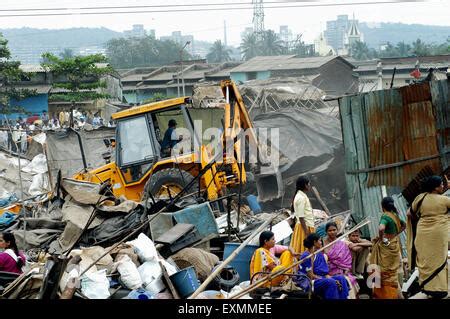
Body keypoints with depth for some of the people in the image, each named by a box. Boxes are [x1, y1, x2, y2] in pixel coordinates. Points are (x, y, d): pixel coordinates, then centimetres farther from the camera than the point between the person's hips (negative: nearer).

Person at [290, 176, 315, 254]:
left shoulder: (302, 196, 14)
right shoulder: (301, 198, -17)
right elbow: (301, 217, -20)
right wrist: (306, 231, -22)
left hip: (308, 226, 10)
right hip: (305, 226, -10)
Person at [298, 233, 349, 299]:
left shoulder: (320, 255, 14)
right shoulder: (306, 256, -11)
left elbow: (325, 273, 9)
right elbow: (311, 276, -14)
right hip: (308, 283, -8)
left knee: (341, 278, -14)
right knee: (331, 282, -32)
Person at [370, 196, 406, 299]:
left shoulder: (385, 216, -17)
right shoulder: (395, 216, 6)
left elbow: (381, 228, -36)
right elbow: (404, 225, 25)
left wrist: (381, 238, -19)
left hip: (386, 246, -8)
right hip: (394, 244, 8)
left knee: (385, 272, 1)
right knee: (392, 271, 15)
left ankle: (386, 295, 4)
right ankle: (394, 294, 22)